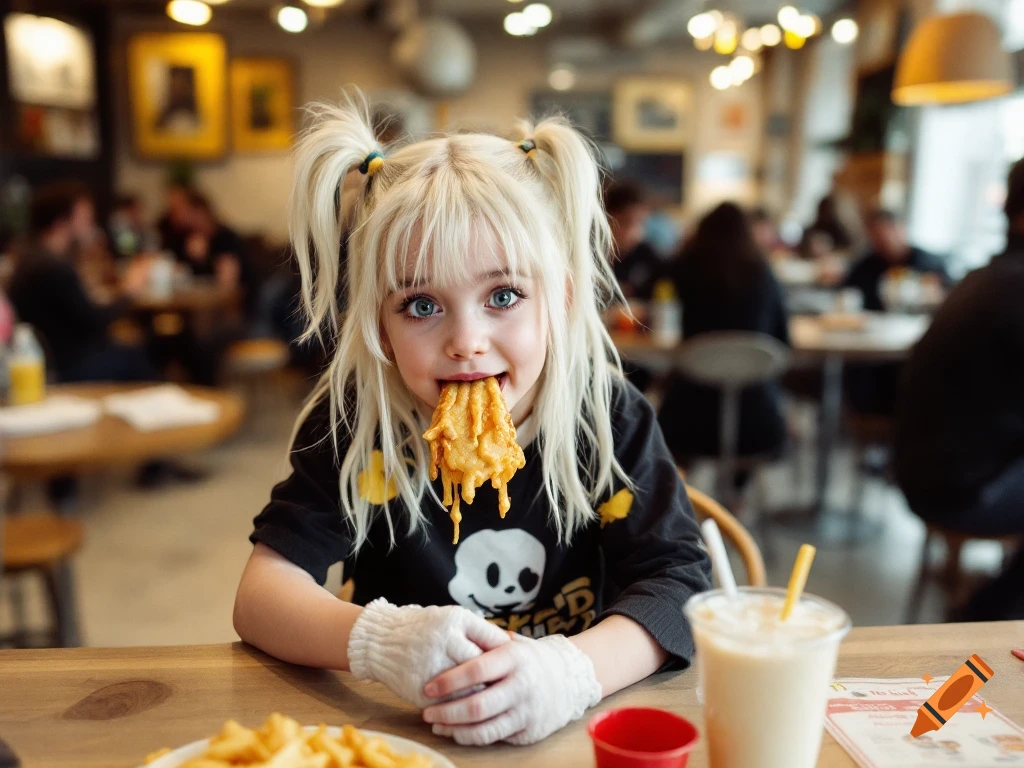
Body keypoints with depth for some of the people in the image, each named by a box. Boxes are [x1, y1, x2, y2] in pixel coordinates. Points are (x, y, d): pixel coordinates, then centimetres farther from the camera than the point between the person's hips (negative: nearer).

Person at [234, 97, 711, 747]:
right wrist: (379, 642, -33)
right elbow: (262, 593, -14)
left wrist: (571, 671, -34)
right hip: (401, 729, 1)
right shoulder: (354, 422, -11)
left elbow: (679, 580, -15)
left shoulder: (609, 417, -10)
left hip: (568, 728, 0)